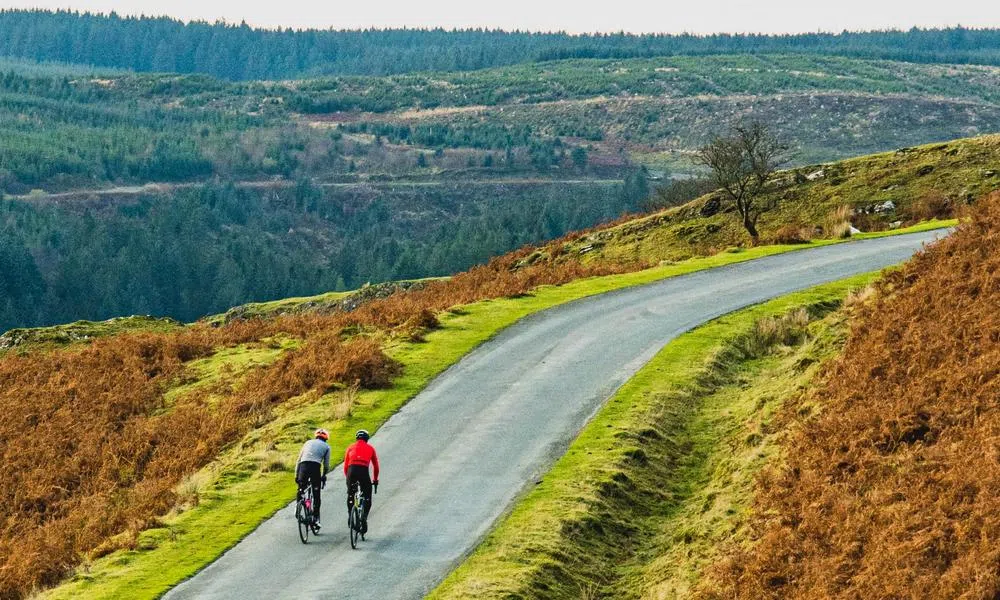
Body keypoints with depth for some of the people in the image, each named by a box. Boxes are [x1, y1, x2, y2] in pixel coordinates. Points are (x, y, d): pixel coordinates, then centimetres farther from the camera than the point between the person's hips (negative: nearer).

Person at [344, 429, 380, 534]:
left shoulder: (350, 447, 23)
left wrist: (348, 478, 33)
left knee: (350, 496, 20)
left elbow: (345, 466, 21)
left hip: (351, 470, 1)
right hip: (363, 471, -1)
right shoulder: (370, 448, 22)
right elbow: (375, 466, 25)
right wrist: (375, 480, 37)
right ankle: (364, 517, -9)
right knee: (367, 498, 10)